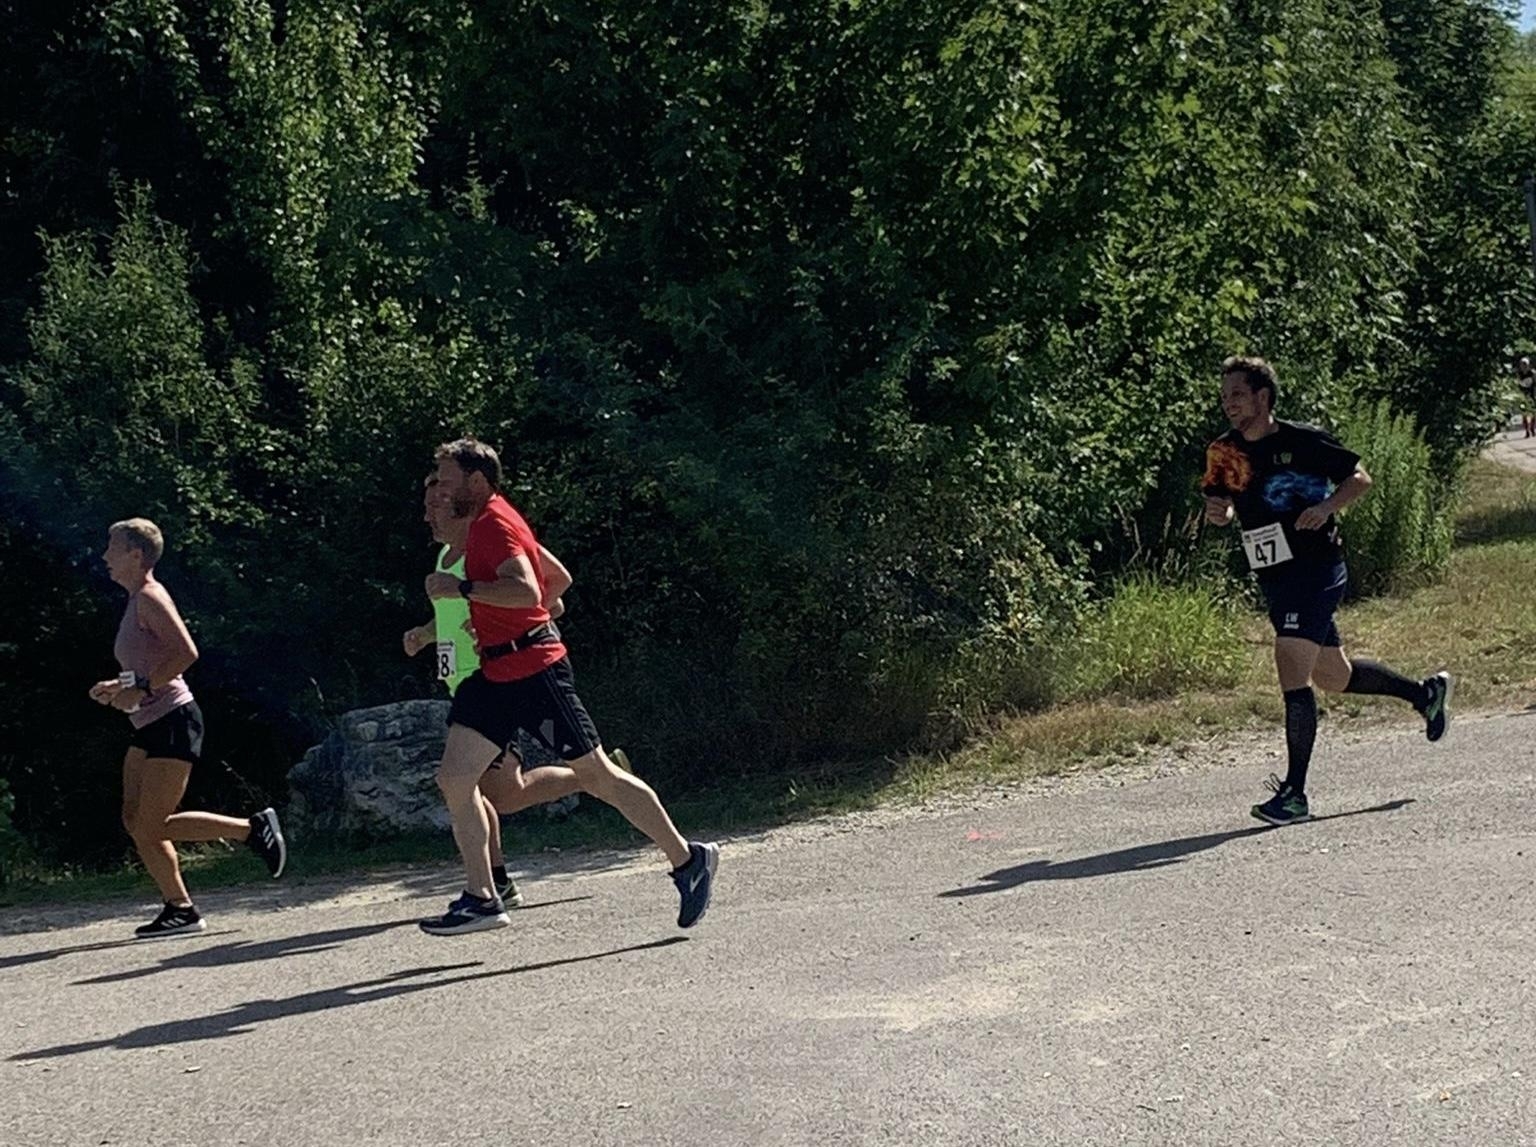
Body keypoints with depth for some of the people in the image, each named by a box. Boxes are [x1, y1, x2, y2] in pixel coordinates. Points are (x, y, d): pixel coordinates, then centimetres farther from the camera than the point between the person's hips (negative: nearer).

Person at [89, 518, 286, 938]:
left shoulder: (150, 597, -11)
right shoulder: (136, 600, 18)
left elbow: (186, 653, -23)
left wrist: (141, 689, -22)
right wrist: (118, 687, 13)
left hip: (173, 721, -10)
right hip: (150, 726, 10)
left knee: (152, 825, -10)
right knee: (135, 821, 4)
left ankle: (254, 828, -2)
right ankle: (179, 908, 6)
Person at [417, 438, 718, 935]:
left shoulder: (495, 524, -14)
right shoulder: (483, 522, 17)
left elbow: (527, 591, -30)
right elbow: (556, 577, 28)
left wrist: (462, 588, -27)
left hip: (532, 669, -10)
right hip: (496, 673, 10)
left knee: (596, 775, -3)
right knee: (453, 778, 1)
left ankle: (689, 860, 9)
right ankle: (481, 899, 4)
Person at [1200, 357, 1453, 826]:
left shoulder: (1303, 440, -10)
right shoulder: (1224, 453, 5)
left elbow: (1360, 477, -2)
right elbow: (1221, 504, 12)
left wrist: (1327, 506, -20)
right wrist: (1217, 512, -11)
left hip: (1316, 571, -7)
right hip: (1275, 578, 7)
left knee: (1291, 670, -17)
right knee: (1333, 675, 19)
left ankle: (1294, 793, -13)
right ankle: (1425, 691, 42)